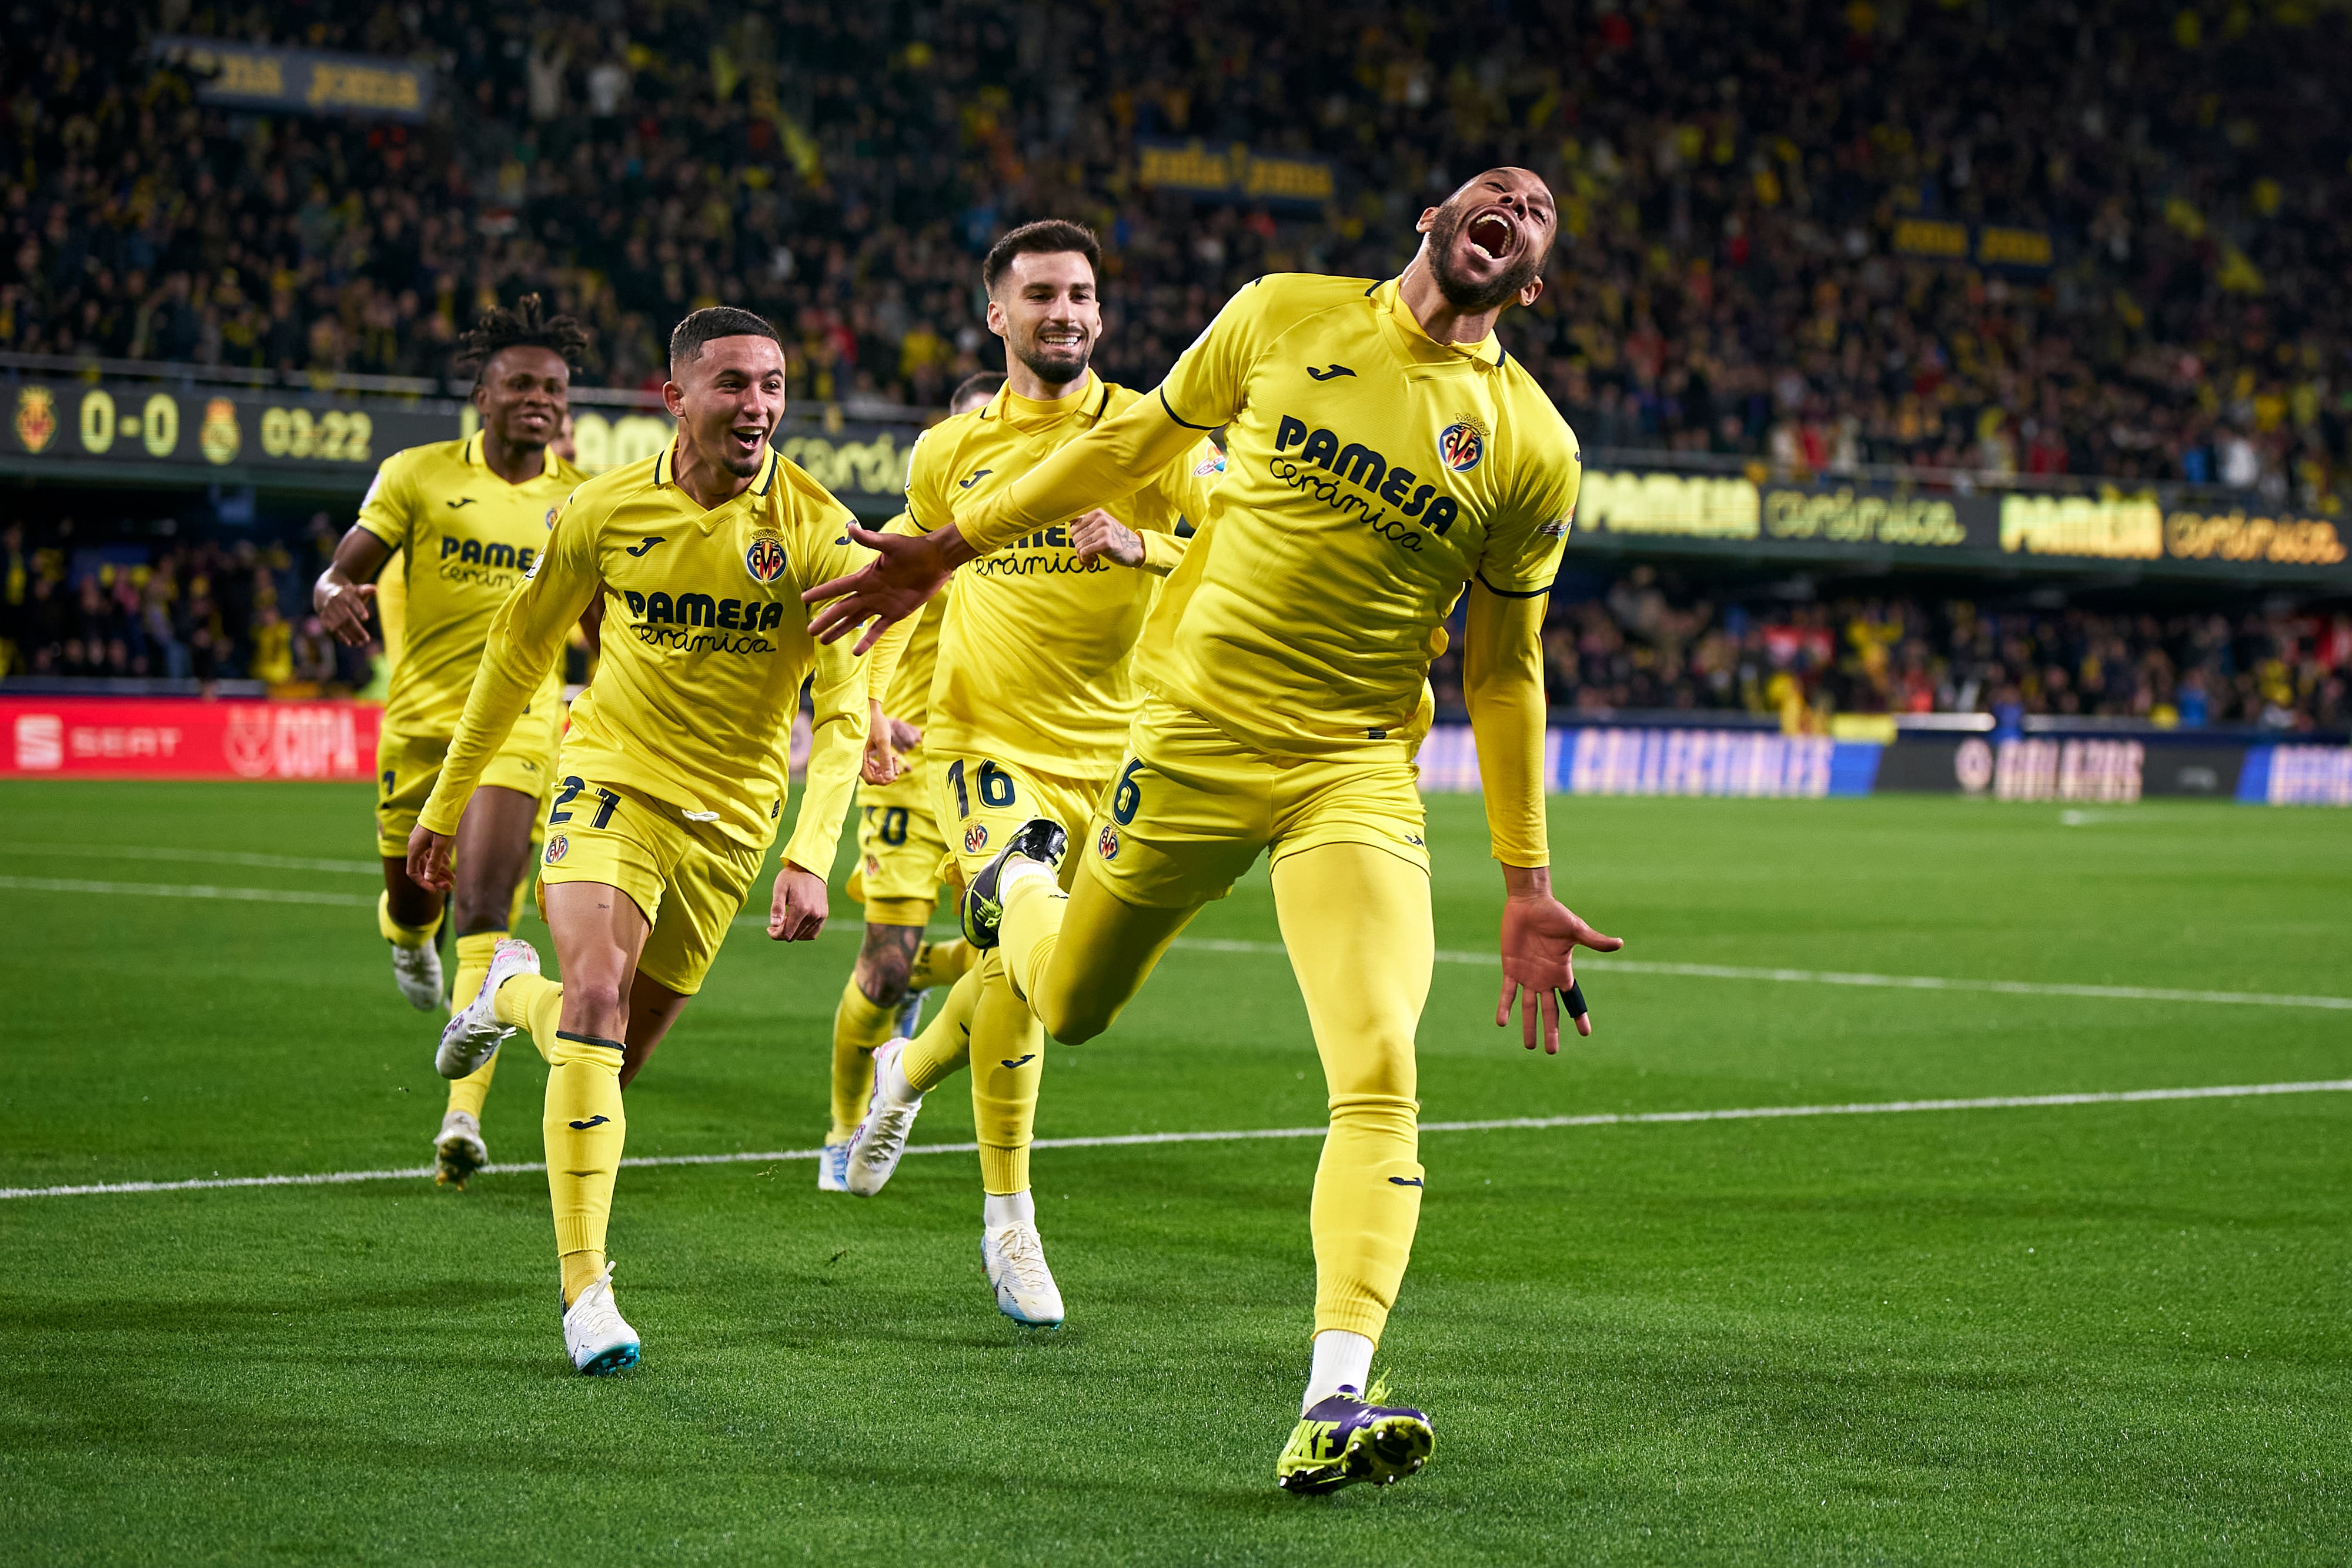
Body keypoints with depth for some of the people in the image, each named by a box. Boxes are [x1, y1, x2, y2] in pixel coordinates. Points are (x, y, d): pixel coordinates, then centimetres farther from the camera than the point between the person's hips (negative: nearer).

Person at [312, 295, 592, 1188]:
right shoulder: (420, 475, 0)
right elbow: (342, 573, -2)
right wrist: (335, 598, -25)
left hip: (518, 726, -1)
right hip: (420, 718, 1)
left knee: (484, 914, -16)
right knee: (414, 903, 13)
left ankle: (464, 1115, -21)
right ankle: (407, 933, 54)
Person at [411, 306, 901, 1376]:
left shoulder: (816, 528, -12)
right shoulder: (605, 511, -7)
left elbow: (844, 711, -12)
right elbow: (518, 655, 6)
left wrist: (810, 858, -25)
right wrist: (445, 805, 11)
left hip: (731, 813, 1)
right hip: (612, 775, -1)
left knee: (619, 1052, 9)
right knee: (598, 998, -24)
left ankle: (514, 993, 45)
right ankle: (586, 1291, -22)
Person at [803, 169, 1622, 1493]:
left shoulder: (1532, 447, -1)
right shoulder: (1285, 317, 0)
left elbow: (1506, 674, 6)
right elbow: (1136, 443, 12)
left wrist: (1528, 886, 4)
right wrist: (952, 547, 14)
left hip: (1359, 775, -1)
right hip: (1195, 736, 1)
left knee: (1380, 1080, -19)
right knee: (1070, 1007, 16)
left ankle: (1333, 1406, -23)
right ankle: (1021, 881, 51)